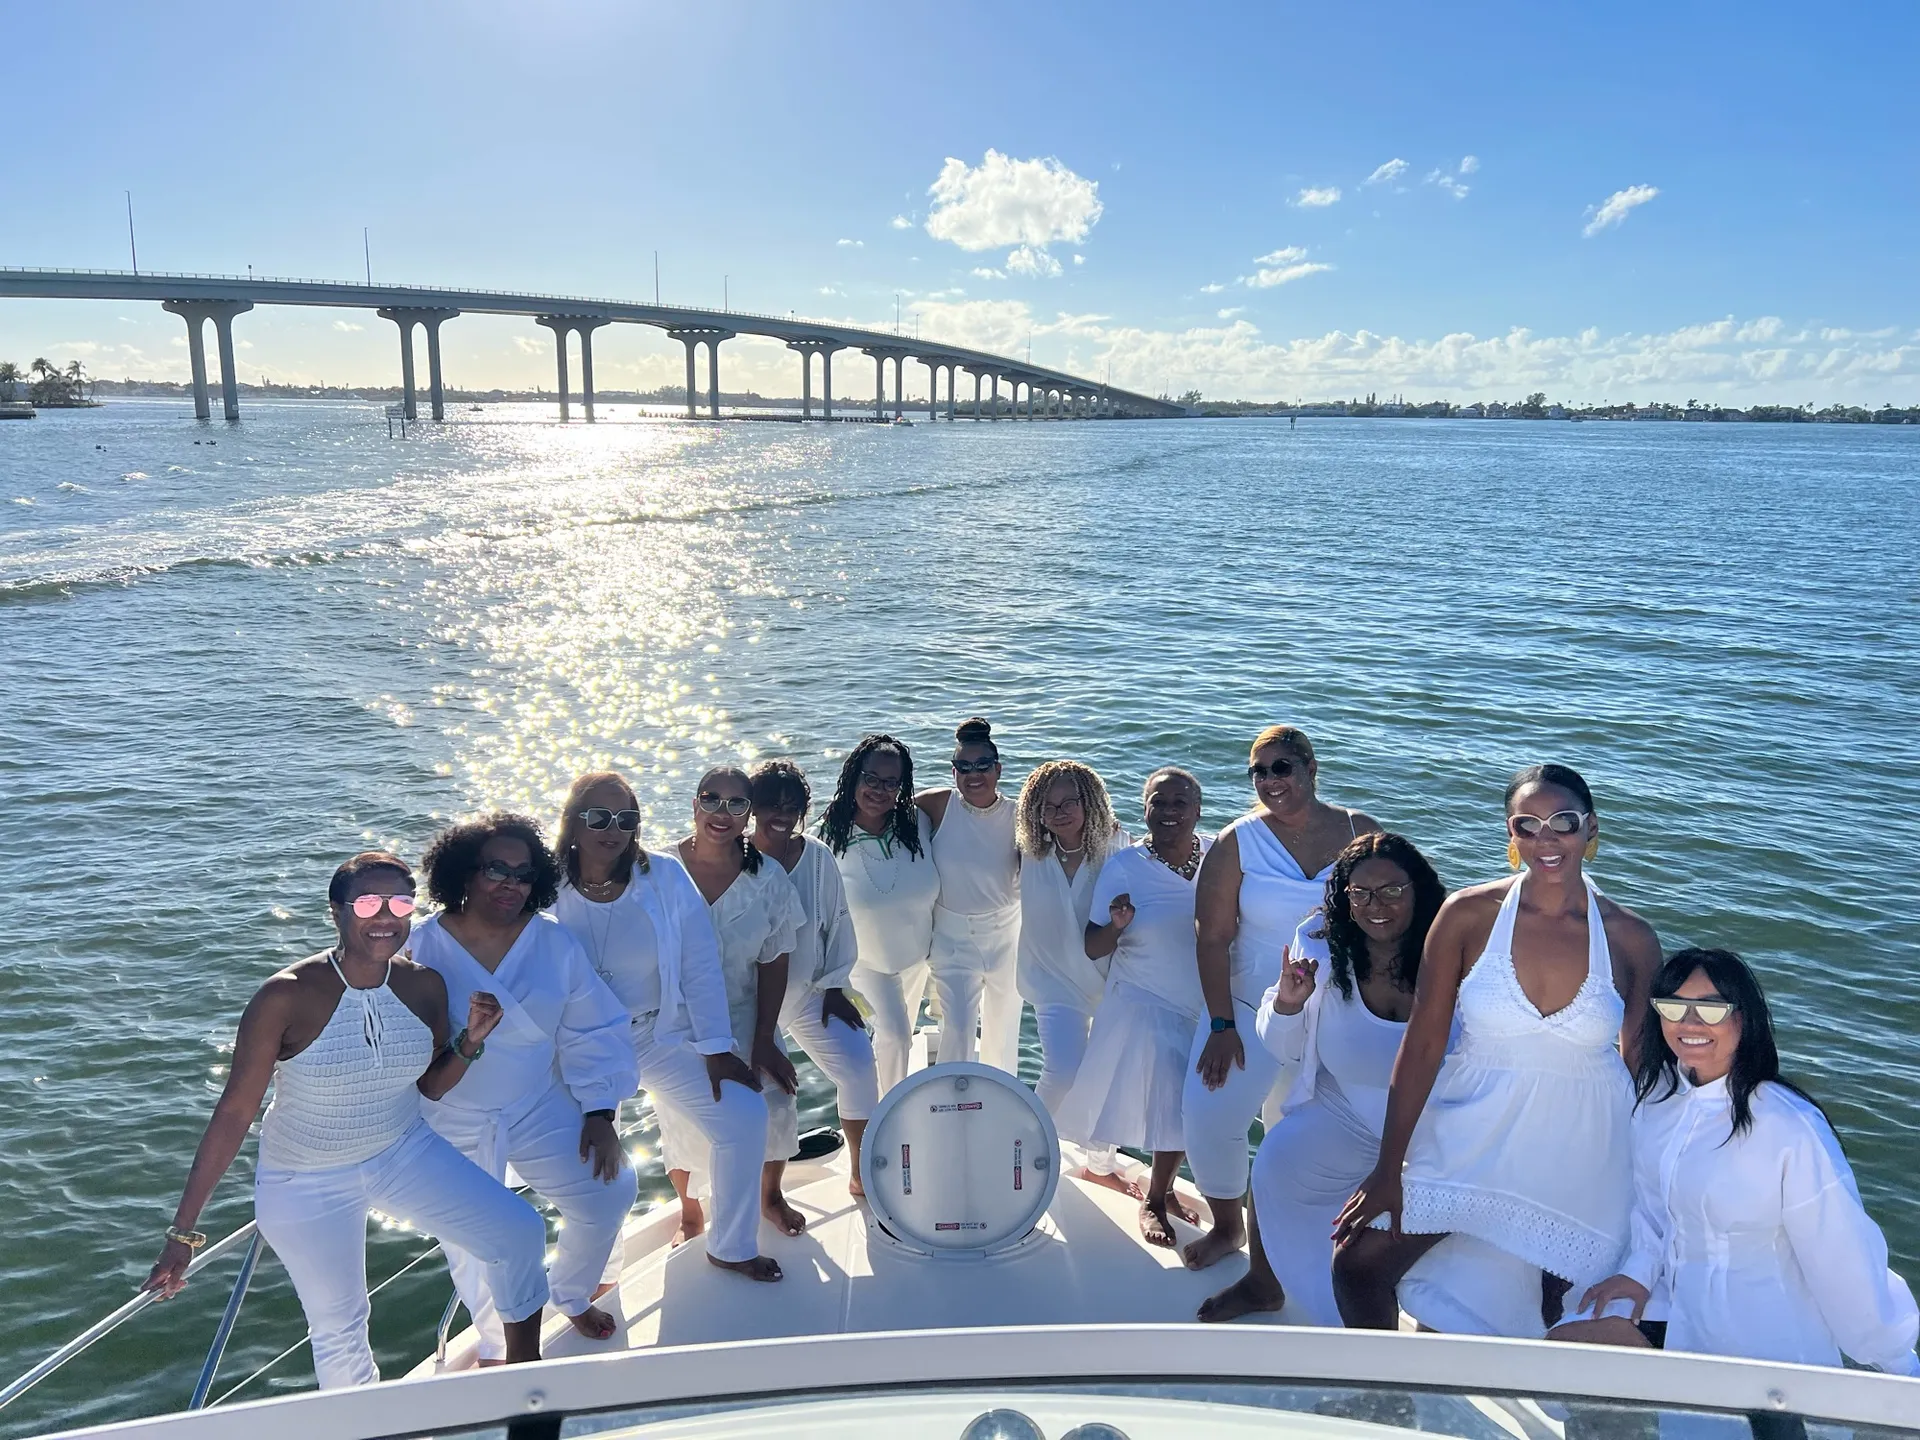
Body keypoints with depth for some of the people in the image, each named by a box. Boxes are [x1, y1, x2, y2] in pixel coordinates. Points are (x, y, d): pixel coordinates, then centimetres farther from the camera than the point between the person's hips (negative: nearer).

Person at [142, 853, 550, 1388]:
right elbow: (234, 1112, -18)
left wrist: (471, 1040, -16)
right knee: (340, 1329, 11)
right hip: (307, 1183, -3)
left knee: (519, 1230, -6)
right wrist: (183, 1231, -15)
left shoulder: (425, 986, -12)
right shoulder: (286, 997, -25)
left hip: (405, 1153, 4)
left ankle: (525, 1368, 19)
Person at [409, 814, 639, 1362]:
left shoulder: (555, 943, -9)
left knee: (608, 1191, -1)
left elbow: (591, 1034, -5)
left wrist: (600, 1114, -7)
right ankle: (495, 1346, 40)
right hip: (454, 1124, -2)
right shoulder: (422, 948, -15)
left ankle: (570, 1296, 32)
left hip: (541, 1110, 2)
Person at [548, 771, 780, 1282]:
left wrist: (717, 1049, -9)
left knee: (744, 1117, -8)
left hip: (661, 1034, 1)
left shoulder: (665, 875, -12)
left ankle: (730, 1247, 15)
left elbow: (701, 964, -8)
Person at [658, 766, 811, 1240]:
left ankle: (770, 1196, 28)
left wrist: (764, 1039, -7)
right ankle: (689, 1213, 36)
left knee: (776, 1106, -4)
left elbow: (775, 961, -5)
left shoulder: (768, 877, -9)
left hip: (744, 1017, 1)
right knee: (683, 1123, 6)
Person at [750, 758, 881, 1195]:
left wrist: (835, 985, 1)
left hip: (810, 991, 2)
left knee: (858, 1066, -7)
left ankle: (860, 1173, 13)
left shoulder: (817, 857, -8)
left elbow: (837, 921, 1)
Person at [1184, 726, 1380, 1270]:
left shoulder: (1360, 832, -3)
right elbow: (1213, 937, -10)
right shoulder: (1237, 842, -8)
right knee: (1208, 1115, -8)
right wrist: (1221, 1025, -13)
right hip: (1251, 1012, -1)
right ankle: (1228, 1226, 17)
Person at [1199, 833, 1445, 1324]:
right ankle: (1262, 1284, 21)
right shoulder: (1321, 948, -11)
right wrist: (1288, 1003, -23)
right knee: (1277, 1163, -8)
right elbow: (1282, 1050, -3)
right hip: (1347, 1114, 2)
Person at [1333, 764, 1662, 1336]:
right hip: (1471, 1138, 0)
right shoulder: (1468, 914, -12)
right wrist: (1388, 1167, -7)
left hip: (1580, 1158, 0)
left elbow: (1640, 1062, 3)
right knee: (1359, 1264, 1)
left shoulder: (1632, 939, -9)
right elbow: (1421, 1045, -9)